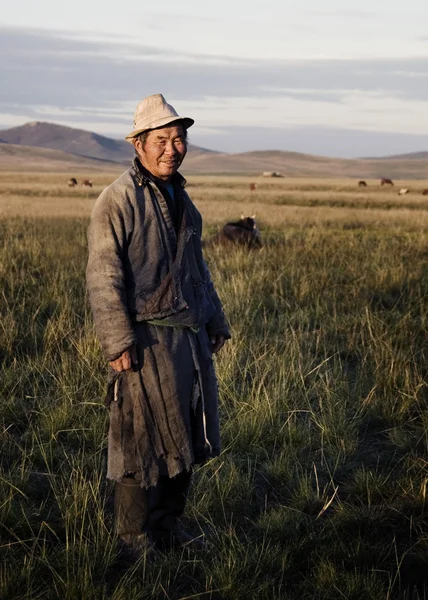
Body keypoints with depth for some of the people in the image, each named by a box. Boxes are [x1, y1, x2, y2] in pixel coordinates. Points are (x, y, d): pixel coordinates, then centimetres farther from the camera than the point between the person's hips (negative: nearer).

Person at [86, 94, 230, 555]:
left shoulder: (180, 197, 15)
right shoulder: (118, 199, -11)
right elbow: (103, 276, -15)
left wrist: (215, 322, 23)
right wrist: (117, 342, -19)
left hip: (189, 338, 8)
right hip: (146, 340, -8)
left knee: (184, 438, 14)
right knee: (142, 443, 0)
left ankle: (168, 529, 29)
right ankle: (134, 539, 16)